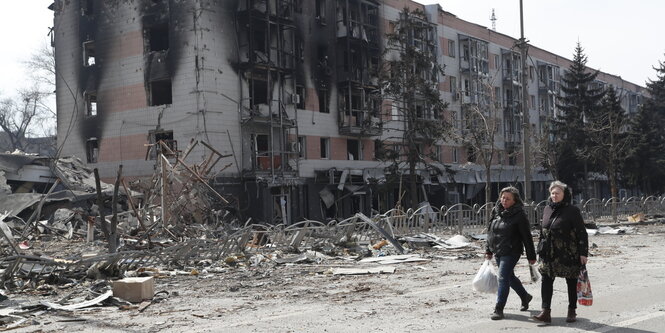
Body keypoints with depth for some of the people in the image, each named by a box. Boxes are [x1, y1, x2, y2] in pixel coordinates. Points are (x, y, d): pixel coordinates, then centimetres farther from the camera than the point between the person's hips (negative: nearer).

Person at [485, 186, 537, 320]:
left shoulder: (519, 215, -11)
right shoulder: (496, 212, 6)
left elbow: (527, 237, -9)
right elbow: (490, 231, 15)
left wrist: (531, 256, -8)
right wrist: (488, 250, 14)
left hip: (511, 252, -7)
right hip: (498, 252, 7)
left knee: (503, 278, -11)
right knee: (509, 277, 20)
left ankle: (499, 309, -7)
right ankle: (525, 296, 43)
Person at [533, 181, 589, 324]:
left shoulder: (572, 211, -8)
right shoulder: (547, 209, 9)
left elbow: (582, 233, -9)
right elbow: (542, 231, 17)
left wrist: (583, 253, -13)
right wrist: (540, 250, 15)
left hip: (568, 254, -5)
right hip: (549, 254, 5)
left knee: (571, 282, 8)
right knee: (546, 280, -4)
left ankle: (572, 311, 22)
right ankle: (546, 312, -5)